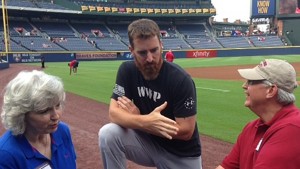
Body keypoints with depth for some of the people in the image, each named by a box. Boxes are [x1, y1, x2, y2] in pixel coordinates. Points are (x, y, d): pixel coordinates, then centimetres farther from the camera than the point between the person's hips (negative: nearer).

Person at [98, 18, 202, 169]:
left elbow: (186, 131, -22)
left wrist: (136, 118, -21)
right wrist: (145, 122, -37)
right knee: (108, 134, -22)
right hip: (147, 142, 2)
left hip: (182, 155, -2)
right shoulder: (127, 71, -11)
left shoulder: (181, 80, -23)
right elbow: (114, 112, -17)